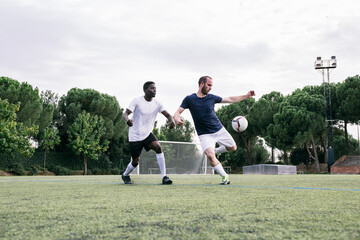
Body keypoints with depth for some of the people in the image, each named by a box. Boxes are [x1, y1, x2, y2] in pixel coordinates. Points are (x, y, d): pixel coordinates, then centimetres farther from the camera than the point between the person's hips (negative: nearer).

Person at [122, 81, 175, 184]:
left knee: (158, 147, -25)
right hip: (135, 136, -3)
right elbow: (125, 113, -17)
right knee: (135, 161, 4)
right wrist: (127, 120, -41)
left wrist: (171, 121, -31)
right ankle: (125, 175, 38)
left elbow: (167, 114, -7)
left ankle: (164, 177, -22)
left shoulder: (156, 103, -2)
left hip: (148, 134, 3)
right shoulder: (137, 101, -12)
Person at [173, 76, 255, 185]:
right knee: (210, 156, -25)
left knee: (233, 147, 10)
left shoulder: (211, 97, 1)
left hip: (219, 130, 4)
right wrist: (177, 119, -32)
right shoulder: (189, 99, -6)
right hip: (205, 134, -4)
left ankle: (216, 151, 37)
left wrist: (247, 96, 6)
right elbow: (177, 113, -8)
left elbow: (230, 99, 10)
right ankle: (225, 176, -6)